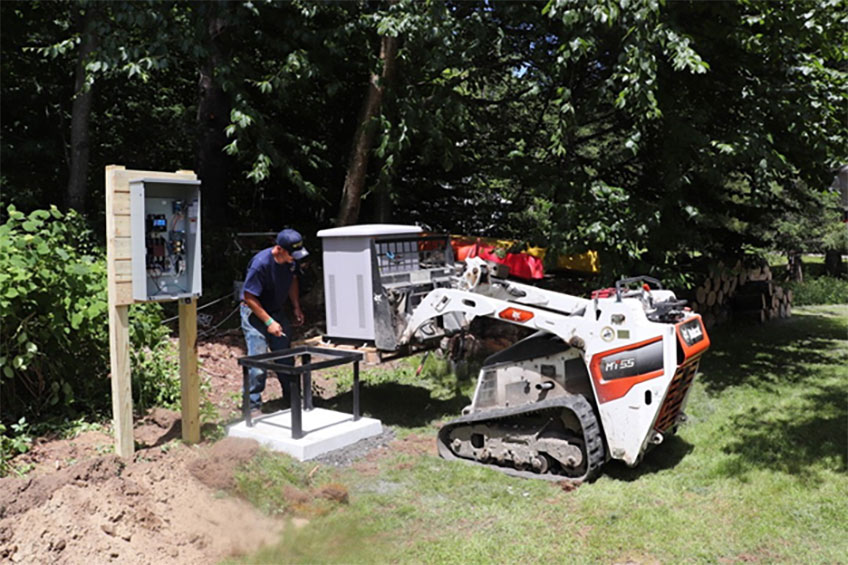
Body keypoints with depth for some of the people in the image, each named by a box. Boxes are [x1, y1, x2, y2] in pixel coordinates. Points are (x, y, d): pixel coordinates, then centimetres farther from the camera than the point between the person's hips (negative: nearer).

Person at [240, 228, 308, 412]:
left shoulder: (292, 260, -10)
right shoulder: (261, 264, -30)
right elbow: (249, 297, -24)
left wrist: (296, 308, 4)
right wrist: (269, 322, -24)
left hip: (277, 311, 7)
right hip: (254, 313, -6)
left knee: (285, 356, 12)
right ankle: (253, 402, 4)